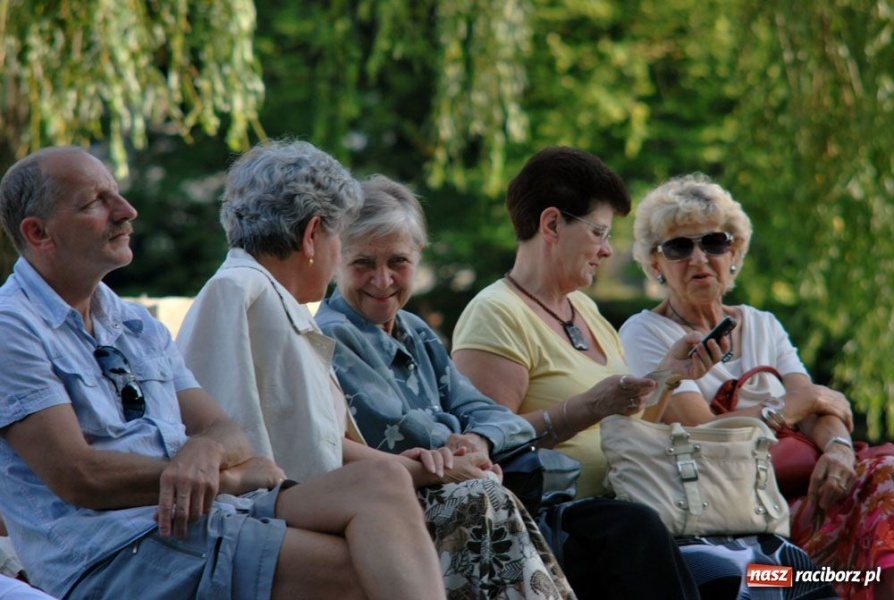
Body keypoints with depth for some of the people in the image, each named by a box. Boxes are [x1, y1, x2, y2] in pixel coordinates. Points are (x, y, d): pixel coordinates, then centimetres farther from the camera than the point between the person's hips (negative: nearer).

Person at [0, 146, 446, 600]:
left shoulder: (137, 325, 23)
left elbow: (226, 433, 16)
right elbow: (78, 477, -13)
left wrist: (204, 449, -11)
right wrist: (233, 476, -4)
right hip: (109, 557, -8)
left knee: (381, 481, -18)